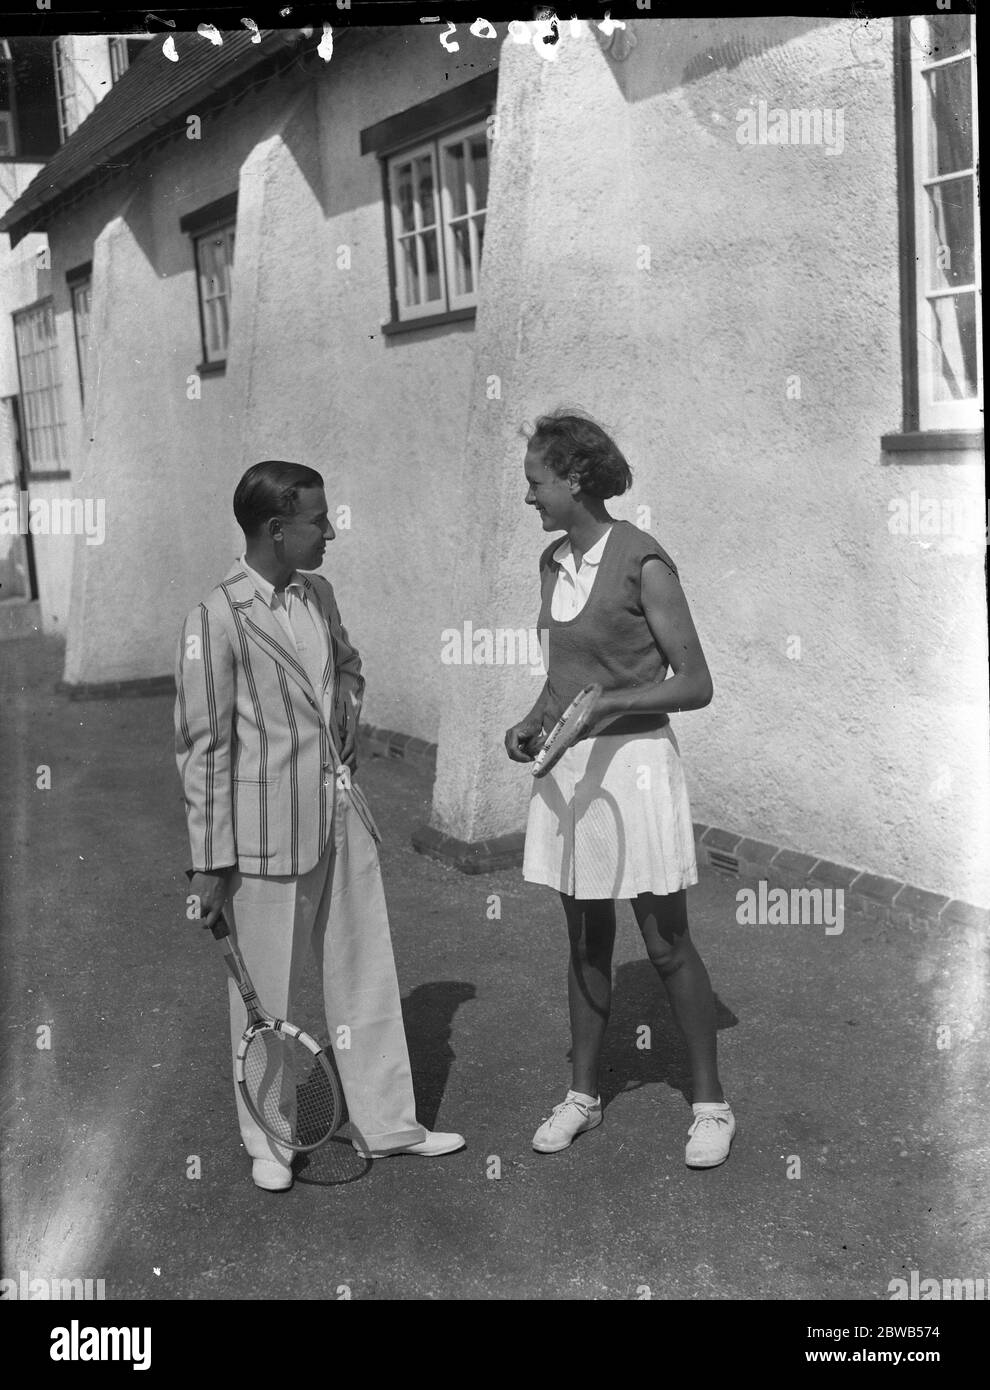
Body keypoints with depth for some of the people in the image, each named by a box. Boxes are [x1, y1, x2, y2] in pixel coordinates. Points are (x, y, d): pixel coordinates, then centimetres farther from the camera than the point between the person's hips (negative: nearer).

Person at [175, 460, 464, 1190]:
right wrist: (210, 863, -12)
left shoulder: (319, 595, 5)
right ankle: (268, 1143, 26)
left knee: (368, 977, 14)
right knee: (267, 993, 8)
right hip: (268, 835, -7)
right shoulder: (218, 619, -16)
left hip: (344, 817, 7)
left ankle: (385, 1123, 29)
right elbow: (201, 746, -13)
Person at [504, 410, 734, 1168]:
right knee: (586, 941, 15)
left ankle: (711, 1103, 17)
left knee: (668, 944, 3)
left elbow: (695, 684, -12)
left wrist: (609, 703, -23)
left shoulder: (643, 562, -13)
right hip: (568, 767, 6)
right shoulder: (553, 563, 8)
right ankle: (583, 1092, 28)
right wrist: (533, 722, 2)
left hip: (633, 761, -6)